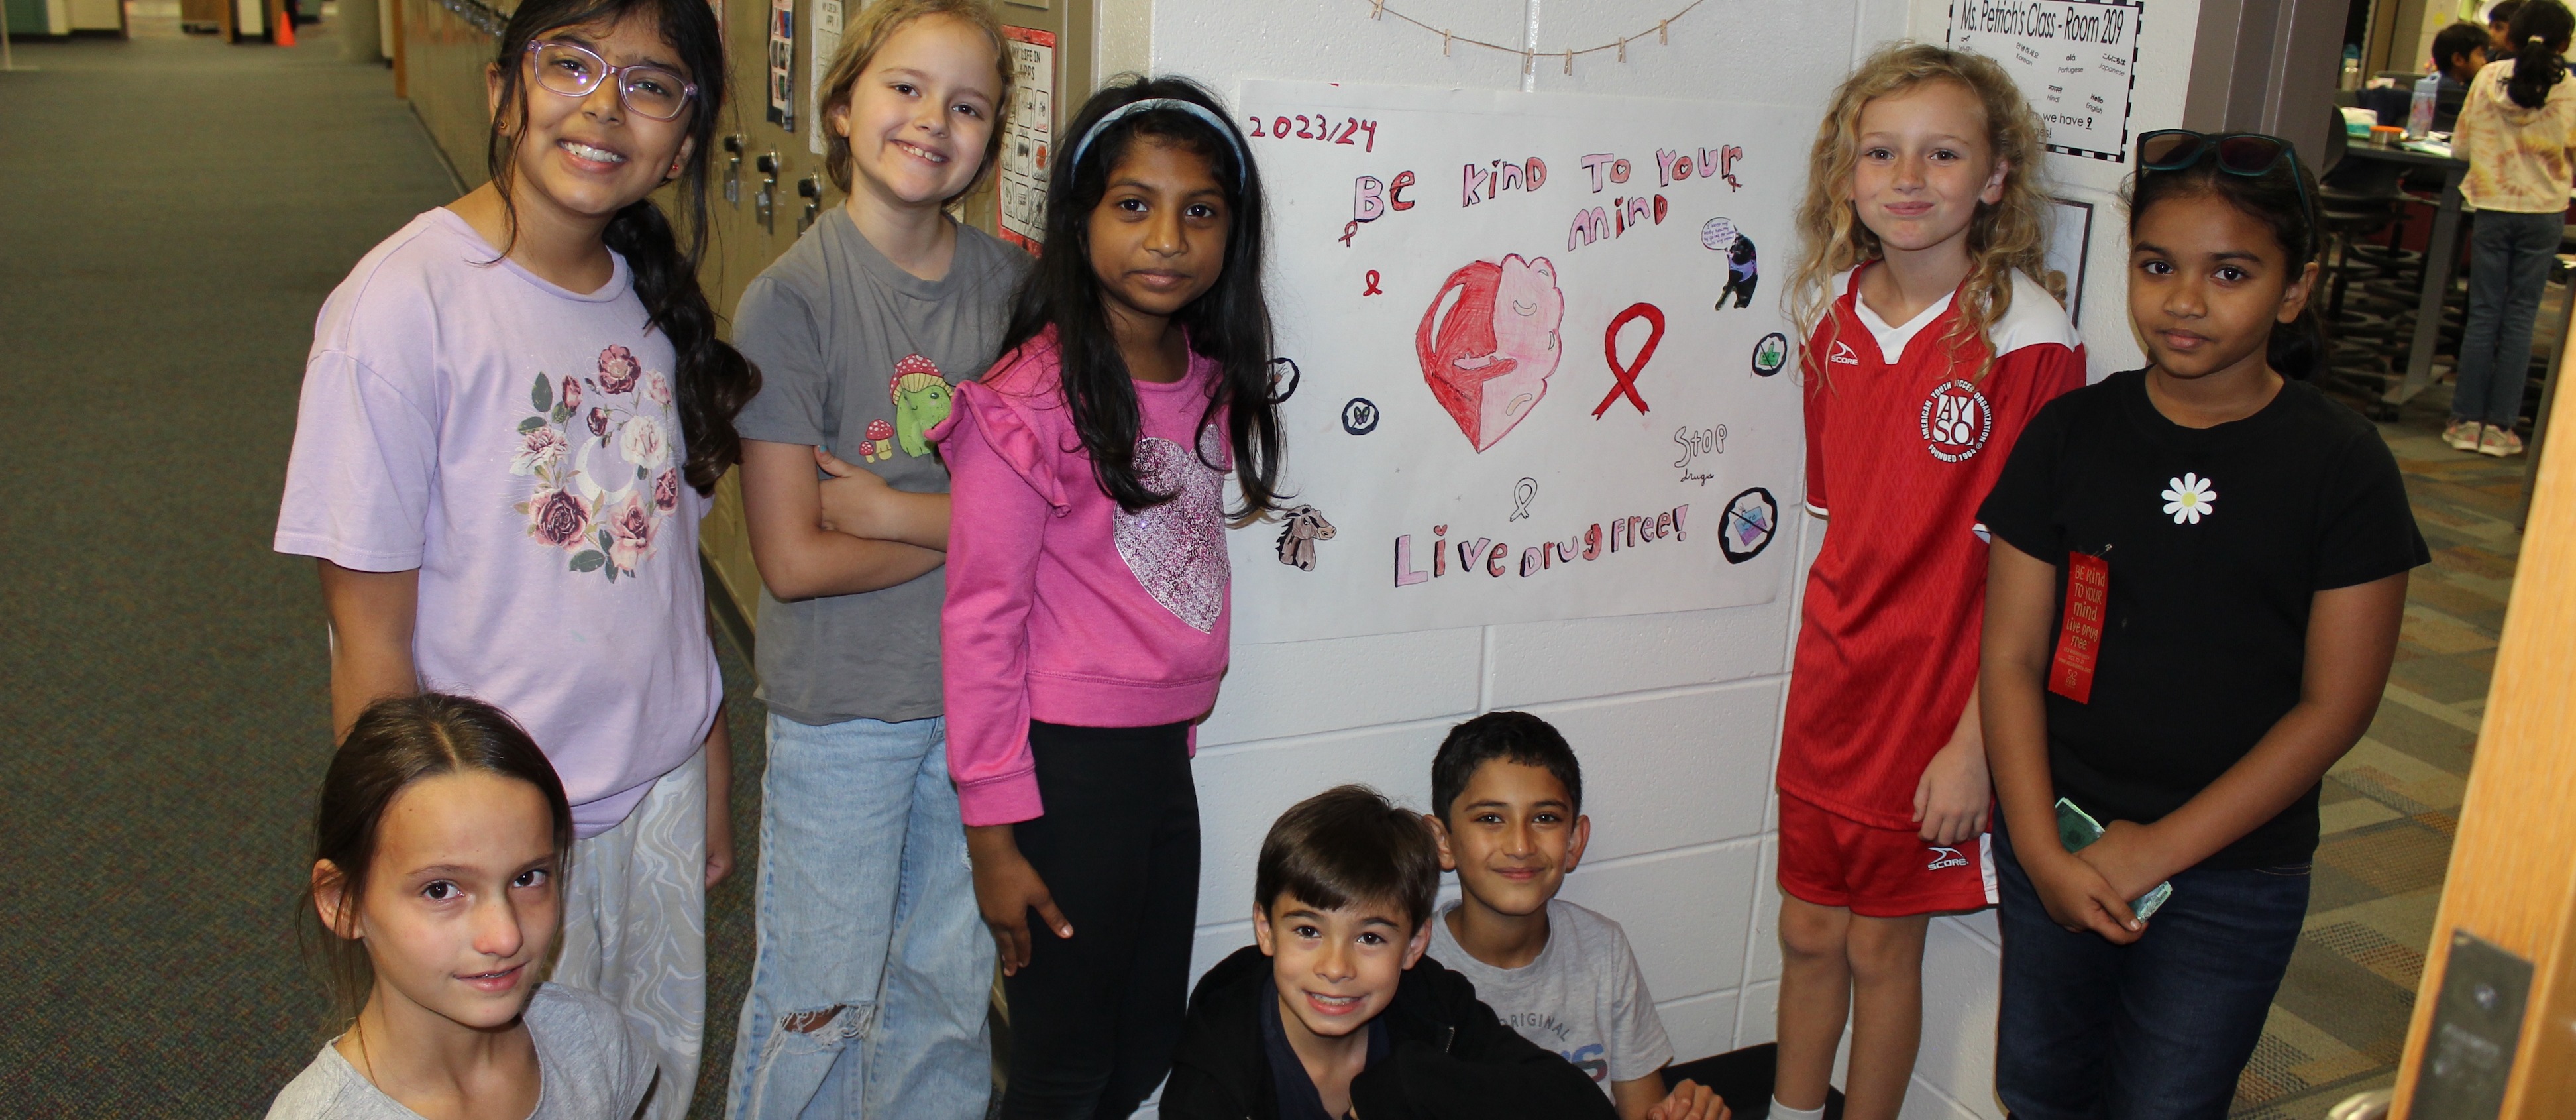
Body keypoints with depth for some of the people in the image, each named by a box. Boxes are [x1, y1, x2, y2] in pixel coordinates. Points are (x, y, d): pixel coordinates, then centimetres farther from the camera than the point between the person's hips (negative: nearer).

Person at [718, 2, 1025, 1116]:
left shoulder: (1014, 282, -2)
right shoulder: (790, 300, -14)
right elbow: (794, 560, -17)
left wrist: (898, 510, -17)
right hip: (840, 708, -4)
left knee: (950, 984, 19)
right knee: (818, 1003, 10)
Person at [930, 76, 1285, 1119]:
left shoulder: (1213, 381, 4)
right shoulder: (1033, 397, -16)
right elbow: (981, 619, -14)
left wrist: (1179, 718, 5)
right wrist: (994, 831, -13)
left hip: (1168, 753, 7)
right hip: (1069, 761, -7)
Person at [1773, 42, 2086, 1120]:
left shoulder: (2026, 338, -18)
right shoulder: (1836, 311, 1)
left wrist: (1974, 742, -17)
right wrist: (1834, 646, 13)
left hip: (1936, 695, -5)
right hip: (1830, 677, 5)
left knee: (1882, 945, 11)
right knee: (1807, 929, 17)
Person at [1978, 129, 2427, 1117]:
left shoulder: (2344, 468, -9)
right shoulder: (2070, 433, -3)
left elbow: (2334, 706, -9)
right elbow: (2011, 657, -4)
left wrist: (2163, 848, -12)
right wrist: (2043, 850, -12)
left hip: (2233, 875, -2)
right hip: (2053, 844, 2)